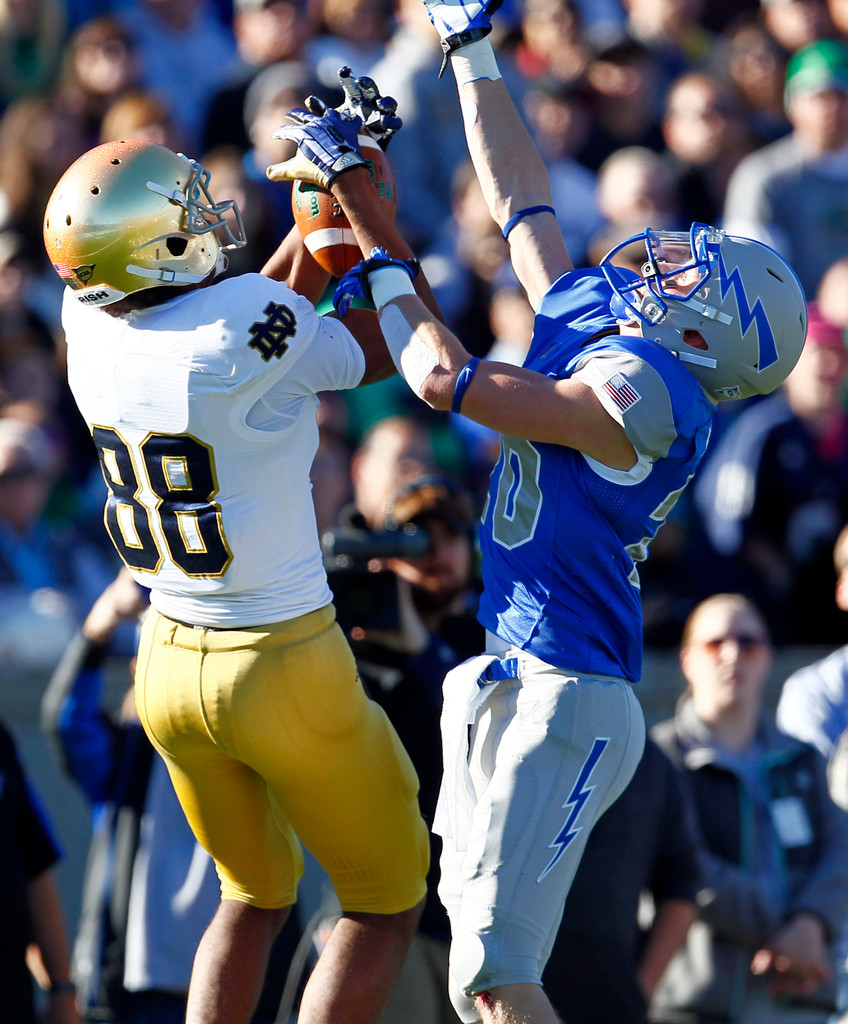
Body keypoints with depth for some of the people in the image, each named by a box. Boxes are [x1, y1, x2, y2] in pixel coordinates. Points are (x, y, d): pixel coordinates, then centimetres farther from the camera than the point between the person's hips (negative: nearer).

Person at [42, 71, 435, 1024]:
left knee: (255, 896, 26)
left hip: (170, 661, 7)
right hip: (285, 669, -7)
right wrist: (352, 183, -3)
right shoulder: (241, 334, -25)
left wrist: (332, 190, 7)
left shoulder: (90, 324, -5)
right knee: (385, 906, 12)